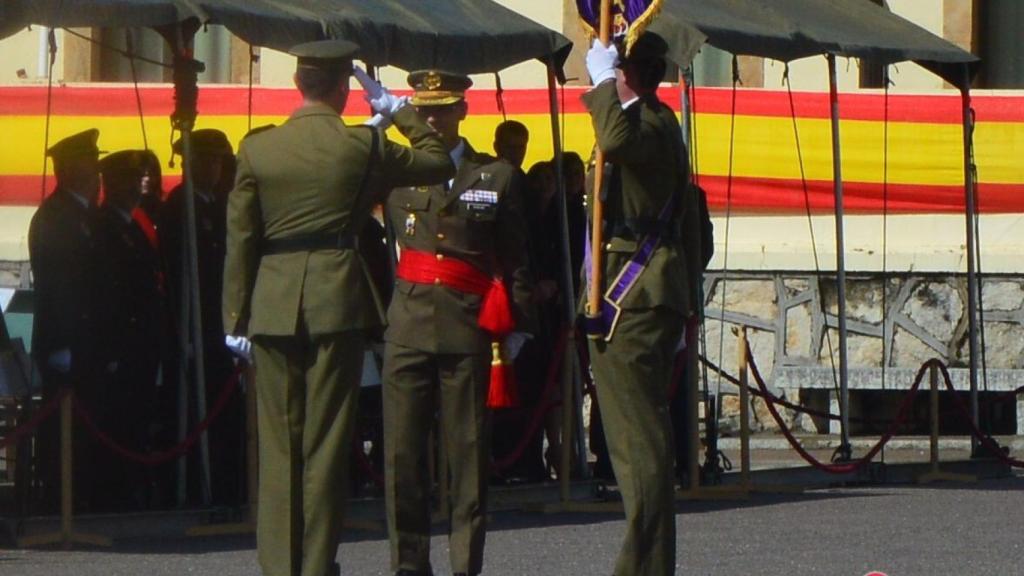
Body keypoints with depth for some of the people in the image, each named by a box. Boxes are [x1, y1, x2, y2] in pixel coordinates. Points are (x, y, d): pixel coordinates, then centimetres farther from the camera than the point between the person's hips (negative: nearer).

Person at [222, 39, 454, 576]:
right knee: (326, 441, 2)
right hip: (337, 300, -2)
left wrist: (236, 317, 8)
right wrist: (400, 111, 22)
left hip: (273, 305, 2)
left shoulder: (257, 149, 1)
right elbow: (439, 163, 11)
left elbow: (240, 239, 3)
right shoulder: (364, 145, -4)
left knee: (278, 443, 8)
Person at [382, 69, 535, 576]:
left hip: (468, 329, -1)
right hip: (408, 325, 1)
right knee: (402, 453, -1)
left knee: (469, 452, 0)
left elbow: (516, 263, 9)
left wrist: (517, 326, 3)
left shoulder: (498, 177, 9)